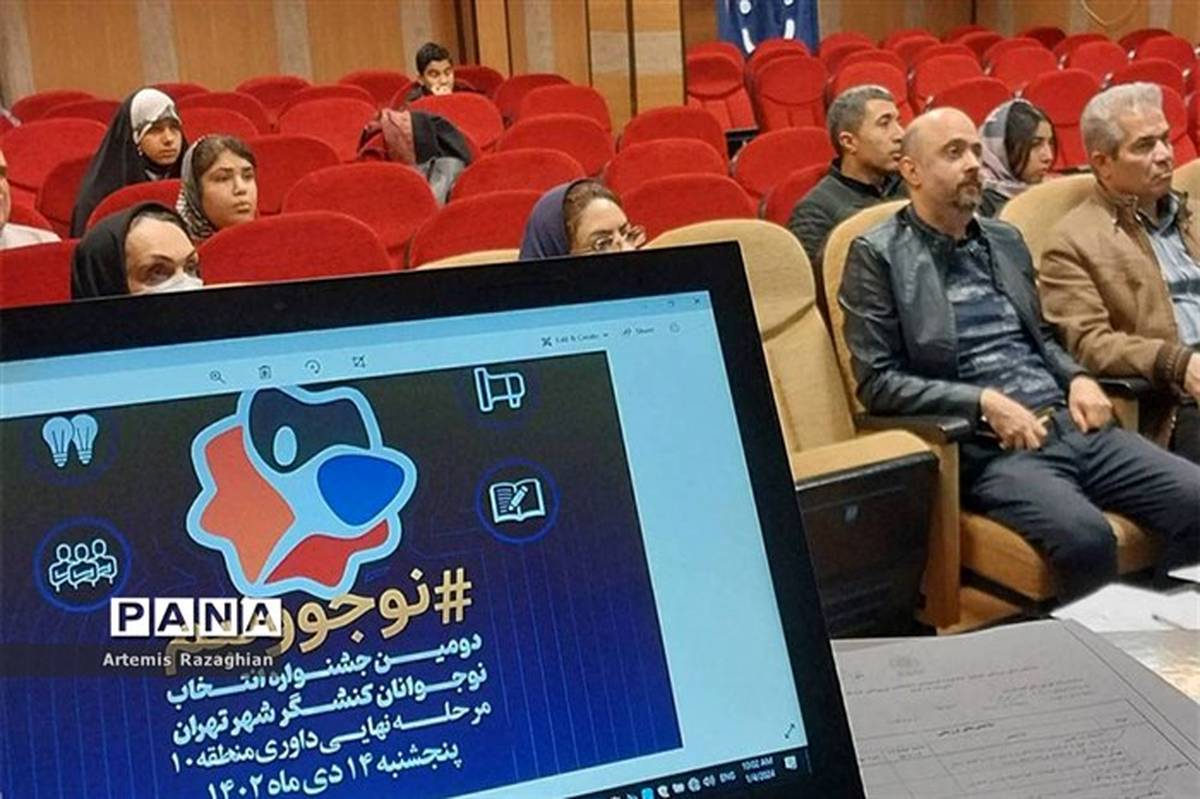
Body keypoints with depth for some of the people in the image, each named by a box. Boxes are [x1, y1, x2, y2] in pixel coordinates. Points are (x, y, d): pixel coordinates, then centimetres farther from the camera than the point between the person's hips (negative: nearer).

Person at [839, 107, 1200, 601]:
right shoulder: (877, 255, -1)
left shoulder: (1005, 239, 19)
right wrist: (984, 403, -17)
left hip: (1071, 422, 7)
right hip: (986, 447, -7)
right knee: (1084, 536, -31)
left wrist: (1077, 378, 5)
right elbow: (876, 381, -8)